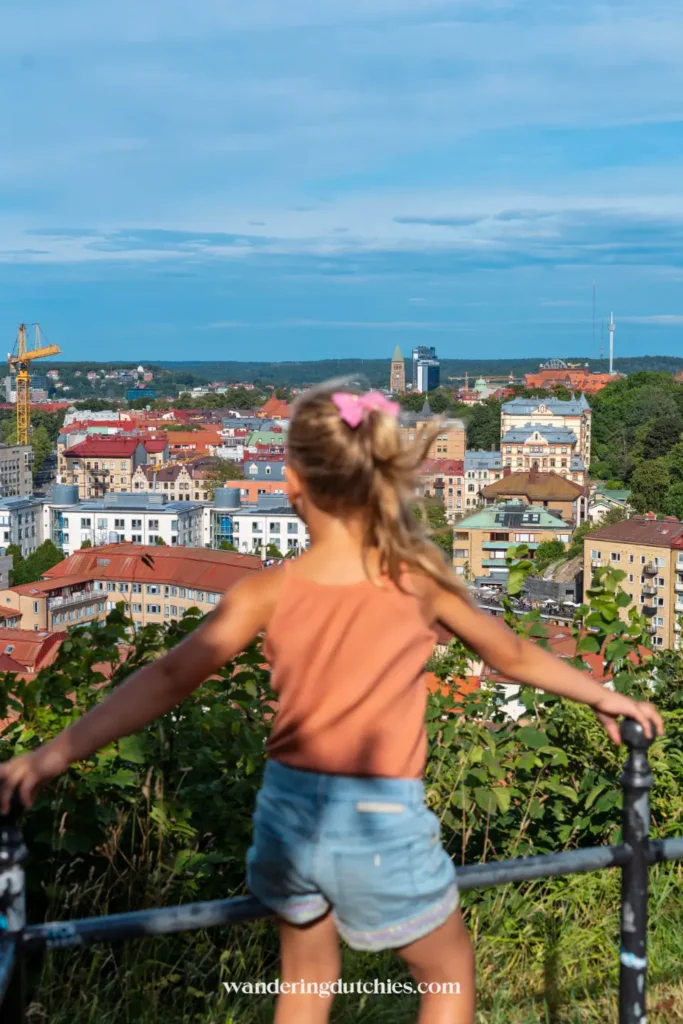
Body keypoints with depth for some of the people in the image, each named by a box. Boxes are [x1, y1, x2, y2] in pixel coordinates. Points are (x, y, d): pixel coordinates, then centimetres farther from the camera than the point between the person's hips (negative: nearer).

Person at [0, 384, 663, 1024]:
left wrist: (54, 754, -8)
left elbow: (169, 680, -11)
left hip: (290, 814, 2)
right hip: (381, 828, -2)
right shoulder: (420, 580, -8)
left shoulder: (268, 592, -8)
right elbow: (513, 657, 5)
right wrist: (602, 696, 22)